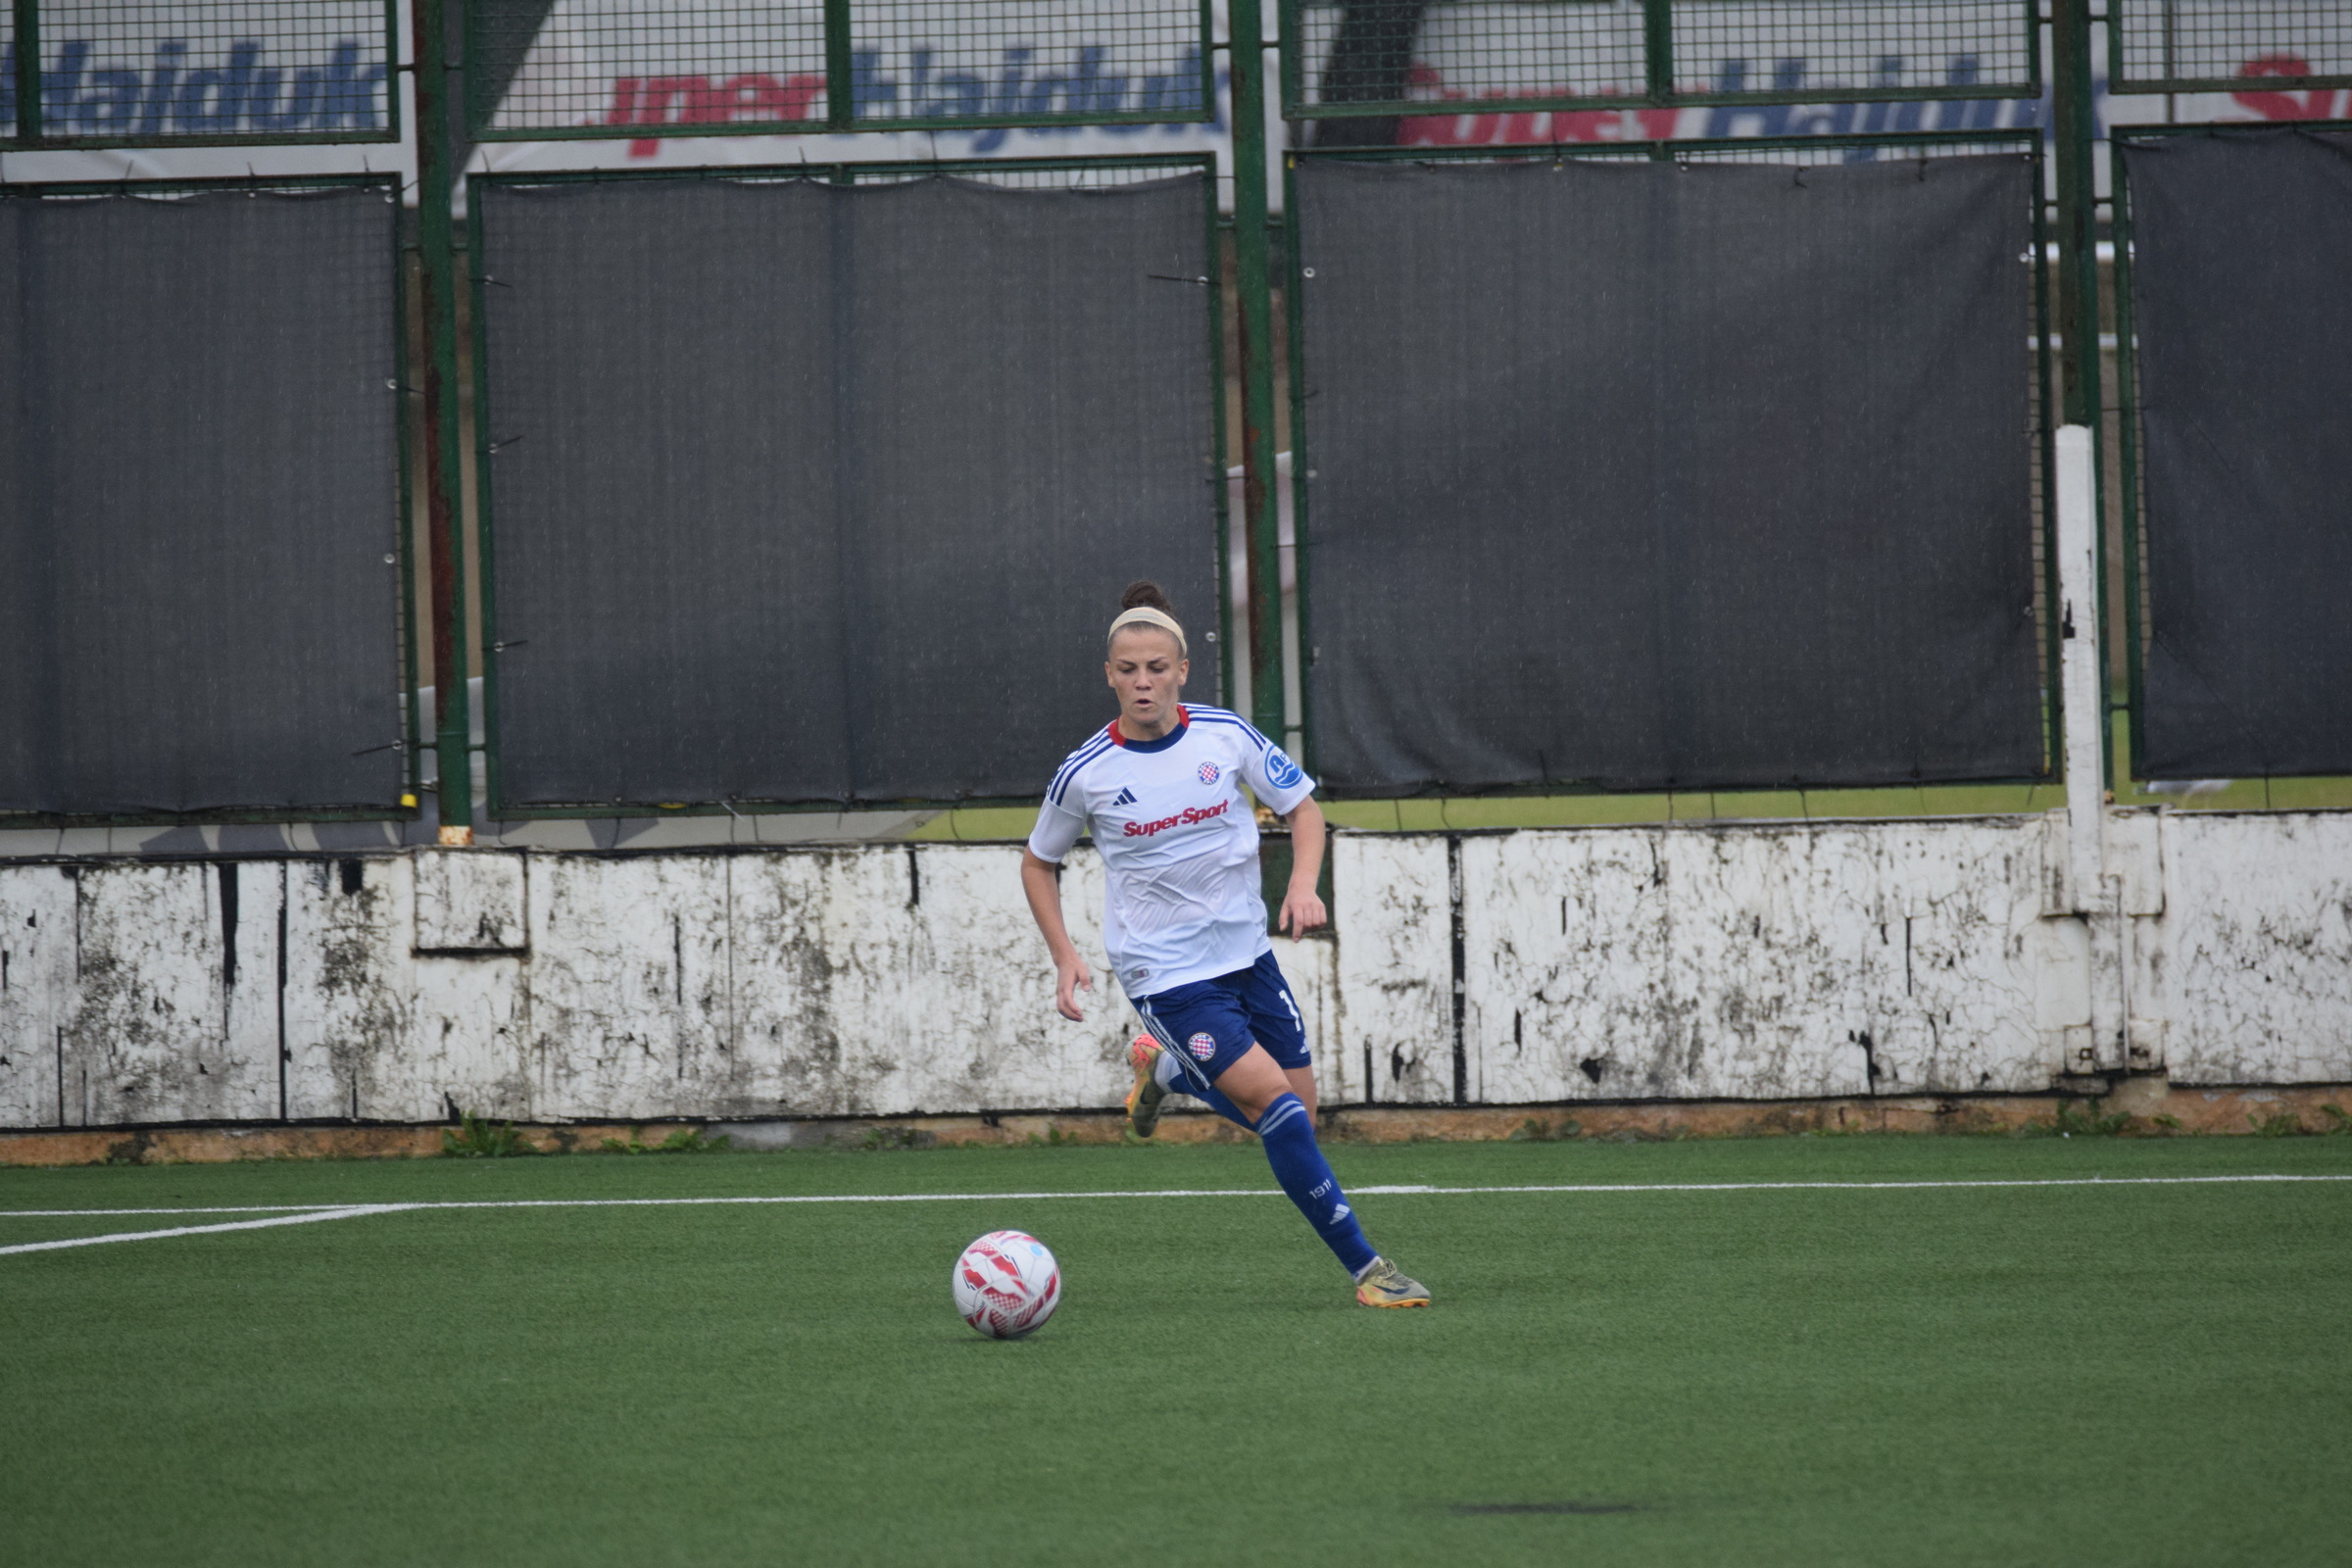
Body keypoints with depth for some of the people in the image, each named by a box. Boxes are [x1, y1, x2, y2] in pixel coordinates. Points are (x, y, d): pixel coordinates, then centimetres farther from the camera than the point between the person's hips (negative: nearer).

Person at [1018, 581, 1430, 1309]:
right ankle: (1365, 1268, -13)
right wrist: (1065, 958, -3)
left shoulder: (1224, 736, -5)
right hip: (1166, 971, -4)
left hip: (1246, 952, 4)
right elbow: (1038, 864, 8)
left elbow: (1302, 805, 7)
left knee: (1296, 1117, 9)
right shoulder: (1087, 774, -9)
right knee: (1276, 1103, -19)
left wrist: (1303, 883, -12)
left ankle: (1166, 1070, 35)